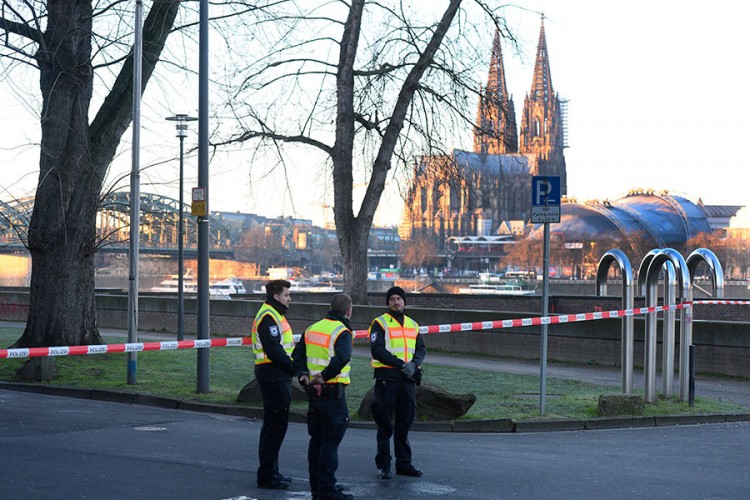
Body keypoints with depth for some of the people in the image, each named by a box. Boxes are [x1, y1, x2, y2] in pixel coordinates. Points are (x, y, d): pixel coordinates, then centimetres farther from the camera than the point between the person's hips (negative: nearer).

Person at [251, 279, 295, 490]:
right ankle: (266, 474, -4)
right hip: (273, 375, -11)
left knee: (274, 423, 16)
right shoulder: (268, 317, -15)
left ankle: (270, 470, 24)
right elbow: (274, 351, -22)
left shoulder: (275, 315, 19)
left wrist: (296, 367, 5)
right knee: (276, 424, -8)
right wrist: (295, 369, -15)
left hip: (278, 375, 11)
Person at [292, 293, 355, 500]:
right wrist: (325, 376, -22)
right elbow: (342, 358, -31)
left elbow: (297, 354, 12)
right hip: (333, 393, -8)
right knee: (330, 442, -3)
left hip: (313, 391, 8)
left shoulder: (313, 328, 11)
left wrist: (302, 374, 0)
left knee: (316, 439, 15)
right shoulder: (342, 332, -14)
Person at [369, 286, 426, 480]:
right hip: (387, 378, -5)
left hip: (408, 379, 5)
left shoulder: (413, 325, 16)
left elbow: (421, 348, 13)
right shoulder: (380, 323, -3)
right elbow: (377, 350, -13)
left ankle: (404, 463, 19)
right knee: (385, 425, 0)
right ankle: (383, 465, 7)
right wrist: (401, 364, -18)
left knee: (405, 424, 11)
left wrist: (414, 363, -9)